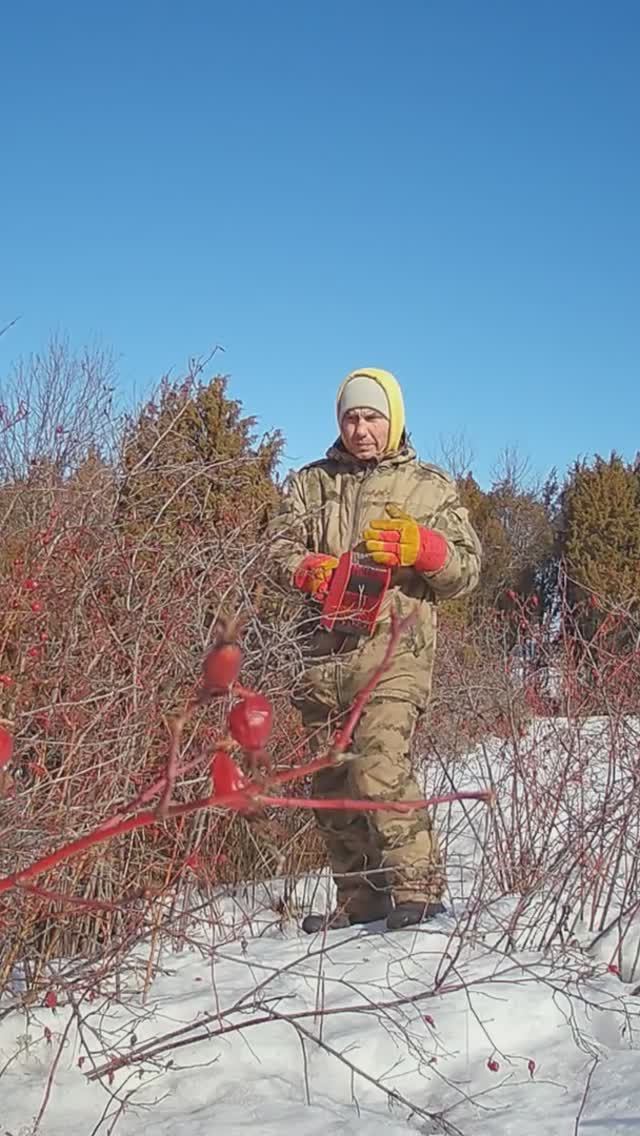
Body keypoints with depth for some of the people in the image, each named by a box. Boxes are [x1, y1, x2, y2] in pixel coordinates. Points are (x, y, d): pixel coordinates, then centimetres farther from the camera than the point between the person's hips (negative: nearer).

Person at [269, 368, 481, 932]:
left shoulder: (431, 487, 11)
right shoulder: (310, 483, 19)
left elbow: (467, 570, 8)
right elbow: (279, 550, 12)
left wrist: (420, 548, -12)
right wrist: (309, 569, -10)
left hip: (395, 654, -4)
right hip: (325, 653, 4)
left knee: (379, 768, -21)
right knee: (332, 784, 5)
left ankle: (417, 885, -9)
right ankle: (360, 899, 16)